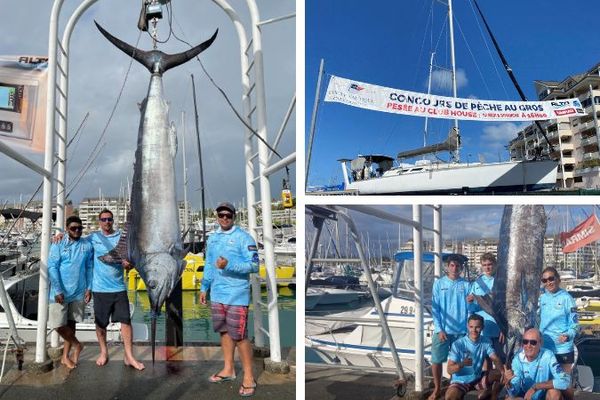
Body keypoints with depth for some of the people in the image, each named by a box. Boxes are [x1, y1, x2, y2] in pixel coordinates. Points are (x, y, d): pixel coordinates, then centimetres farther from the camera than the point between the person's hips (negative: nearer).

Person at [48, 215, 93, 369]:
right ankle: (77, 345, 20)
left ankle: (65, 356, 24)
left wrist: (89, 288, 2)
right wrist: (58, 290, -17)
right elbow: (52, 268, -10)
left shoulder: (87, 246, 4)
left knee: (71, 323, 11)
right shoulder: (58, 245, -6)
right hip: (60, 292, -2)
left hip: (79, 292, 3)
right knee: (58, 324, -5)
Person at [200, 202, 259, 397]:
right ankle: (228, 369, 31)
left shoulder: (243, 238, -10)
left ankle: (248, 377, 8)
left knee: (239, 336, -4)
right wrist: (204, 288, 18)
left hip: (237, 295, -6)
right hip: (217, 294, 7)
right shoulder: (212, 238, 11)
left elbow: (254, 265, -16)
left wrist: (229, 265, -25)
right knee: (224, 332, 16)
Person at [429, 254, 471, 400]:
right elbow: (435, 308, -1)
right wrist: (439, 329, -8)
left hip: (461, 330, 0)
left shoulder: (466, 285, 2)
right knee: (436, 360, 4)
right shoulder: (439, 283, 1)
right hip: (442, 329, 0)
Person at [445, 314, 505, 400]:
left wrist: (503, 371, -35)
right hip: (460, 381, -4)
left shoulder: (486, 342, -3)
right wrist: (461, 364, -39)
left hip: (478, 379, 4)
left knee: (500, 374, -18)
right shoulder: (458, 344, -17)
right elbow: (449, 370, -18)